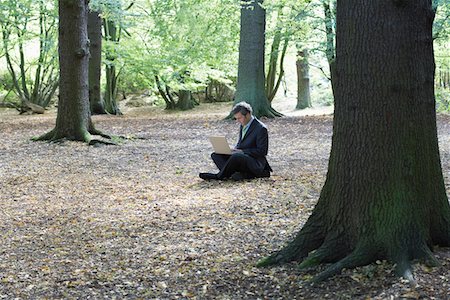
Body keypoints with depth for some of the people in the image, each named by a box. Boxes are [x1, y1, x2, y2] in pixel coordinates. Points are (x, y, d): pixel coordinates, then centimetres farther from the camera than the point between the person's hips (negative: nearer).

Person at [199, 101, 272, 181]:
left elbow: (262, 151, -16)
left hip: (255, 164, -9)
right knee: (215, 155, -4)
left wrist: (242, 151, -20)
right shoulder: (243, 125, 12)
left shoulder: (261, 128, -14)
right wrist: (234, 150, -1)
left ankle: (219, 176, -18)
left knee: (236, 156, -38)